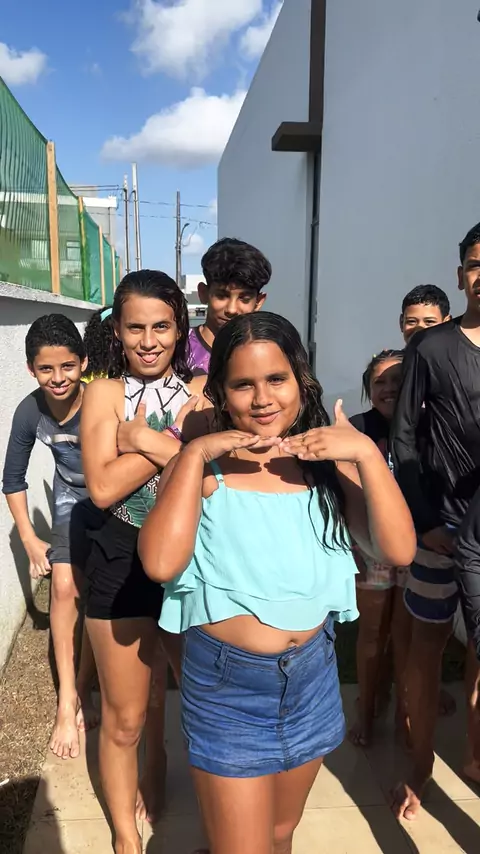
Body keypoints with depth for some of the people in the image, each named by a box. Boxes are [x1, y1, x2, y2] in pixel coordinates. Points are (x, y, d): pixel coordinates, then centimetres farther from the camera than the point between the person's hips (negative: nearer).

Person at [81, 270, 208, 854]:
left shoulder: (202, 391, 2)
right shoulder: (105, 393, -5)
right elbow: (102, 487, -18)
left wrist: (146, 440, -19)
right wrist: (179, 440, -18)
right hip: (122, 563, -2)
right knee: (124, 718, 13)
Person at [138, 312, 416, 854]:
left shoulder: (327, 460, -3)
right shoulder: (202, 465, -10)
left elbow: (397, 551, -11)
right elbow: (161, 563, -24)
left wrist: (367, 454, -20)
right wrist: (194, 455, -23)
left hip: (312, 675, 4)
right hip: (227, 683, -3)